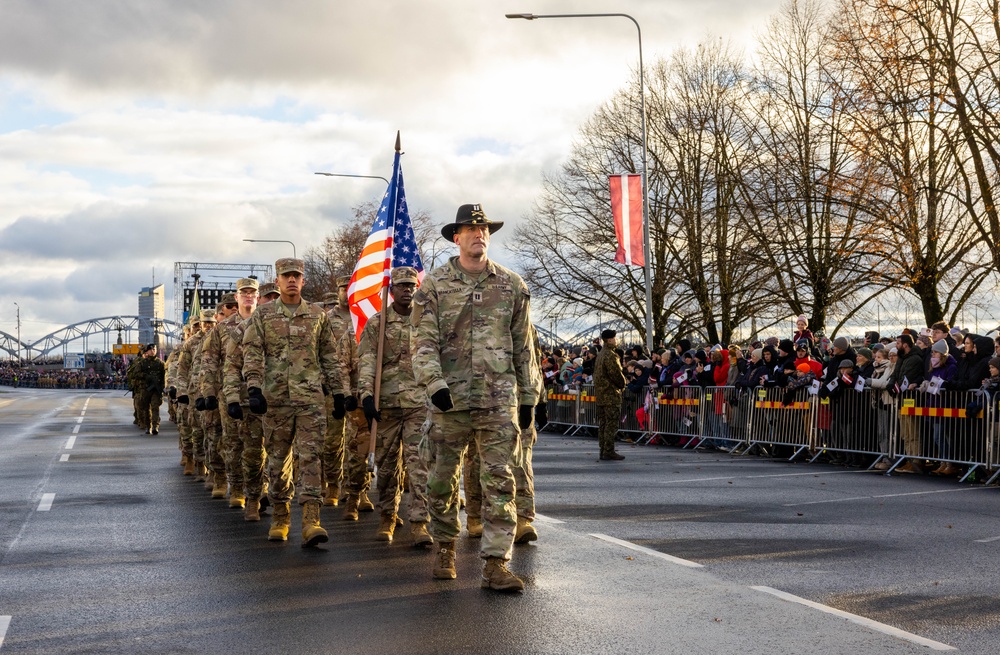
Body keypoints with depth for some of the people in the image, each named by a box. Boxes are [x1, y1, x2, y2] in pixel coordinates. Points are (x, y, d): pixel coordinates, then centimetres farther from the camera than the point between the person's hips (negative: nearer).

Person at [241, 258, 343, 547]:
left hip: (311, 397, 0)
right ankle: (280, 517, 20)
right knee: (277, 458, 7)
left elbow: (329, 356, 14)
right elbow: (252, 353, 0)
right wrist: (254, 389, -10)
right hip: (275, 398, 0)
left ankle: (311, 521, -14)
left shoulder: (318, 315, 10)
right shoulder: (262, 315, 6)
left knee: (311, 456, -8)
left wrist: (337, 390, 10)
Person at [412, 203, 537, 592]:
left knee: (499, 481, -5)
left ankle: (496, 564, -3)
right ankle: (445, 549, 28)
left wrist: (528, 397, 12)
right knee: (443, 480, 9)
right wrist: (435, 384, -18)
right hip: (451, 398, -1)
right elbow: (424, 342, -3)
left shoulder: (512, 286, 9)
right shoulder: (434, 285, 3)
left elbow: (523, 347, 13)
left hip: (500, 399, 1)